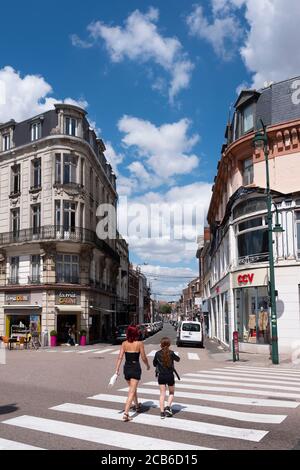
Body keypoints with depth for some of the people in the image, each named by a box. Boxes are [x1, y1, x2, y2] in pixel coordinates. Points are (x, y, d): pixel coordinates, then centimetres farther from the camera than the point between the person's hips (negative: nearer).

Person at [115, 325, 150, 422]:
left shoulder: (124, 343, -1)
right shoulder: (139, 344, -9)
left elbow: (120, 357, -6)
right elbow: (143, 358, -5)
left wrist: (117, 369, -5)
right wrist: (147, 365, 14)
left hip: (126, 368, 4)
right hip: (136, 368, -4)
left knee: (133, 388, 25)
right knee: (131, 391, -4)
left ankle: (137, 406, 45)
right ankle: (126, 413, -15)